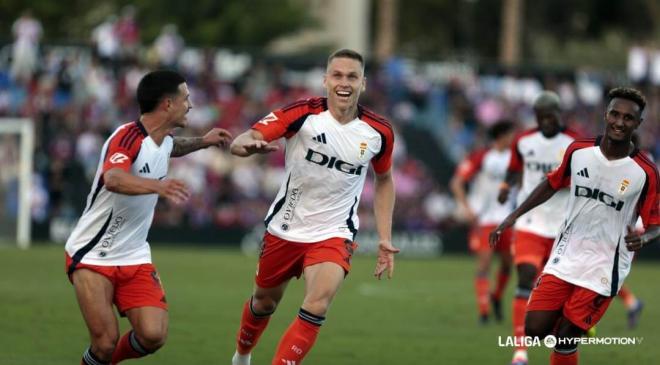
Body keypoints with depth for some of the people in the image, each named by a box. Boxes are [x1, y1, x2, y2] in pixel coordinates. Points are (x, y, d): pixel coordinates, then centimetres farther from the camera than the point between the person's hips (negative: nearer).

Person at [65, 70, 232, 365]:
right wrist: (157, 186, -58)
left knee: (153, 335, -11)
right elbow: (113, 180, -44)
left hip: (135, 258, 7)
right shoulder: (127, 137, -21)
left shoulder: (164, 139, 5)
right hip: (92, 256, -7)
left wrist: (203, 141, 26)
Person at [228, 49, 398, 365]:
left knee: (316, 308, -25)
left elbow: (384, 179, 12)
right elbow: (240, 142, -24)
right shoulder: (303, 113, -16)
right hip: (285, 229, 0)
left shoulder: (379, 132, -8)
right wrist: (249, 143, -49)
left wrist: (385, 238, 7)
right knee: (264, 302, 19)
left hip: (334, 234, 0)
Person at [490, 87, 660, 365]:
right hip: (566, 256, 4)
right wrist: (514, 216, 8)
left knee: (565, 339, -6)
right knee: (535, 330, -2)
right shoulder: (578, 151, -3)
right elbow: (552, 184, 14)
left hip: (604, 267, -4)